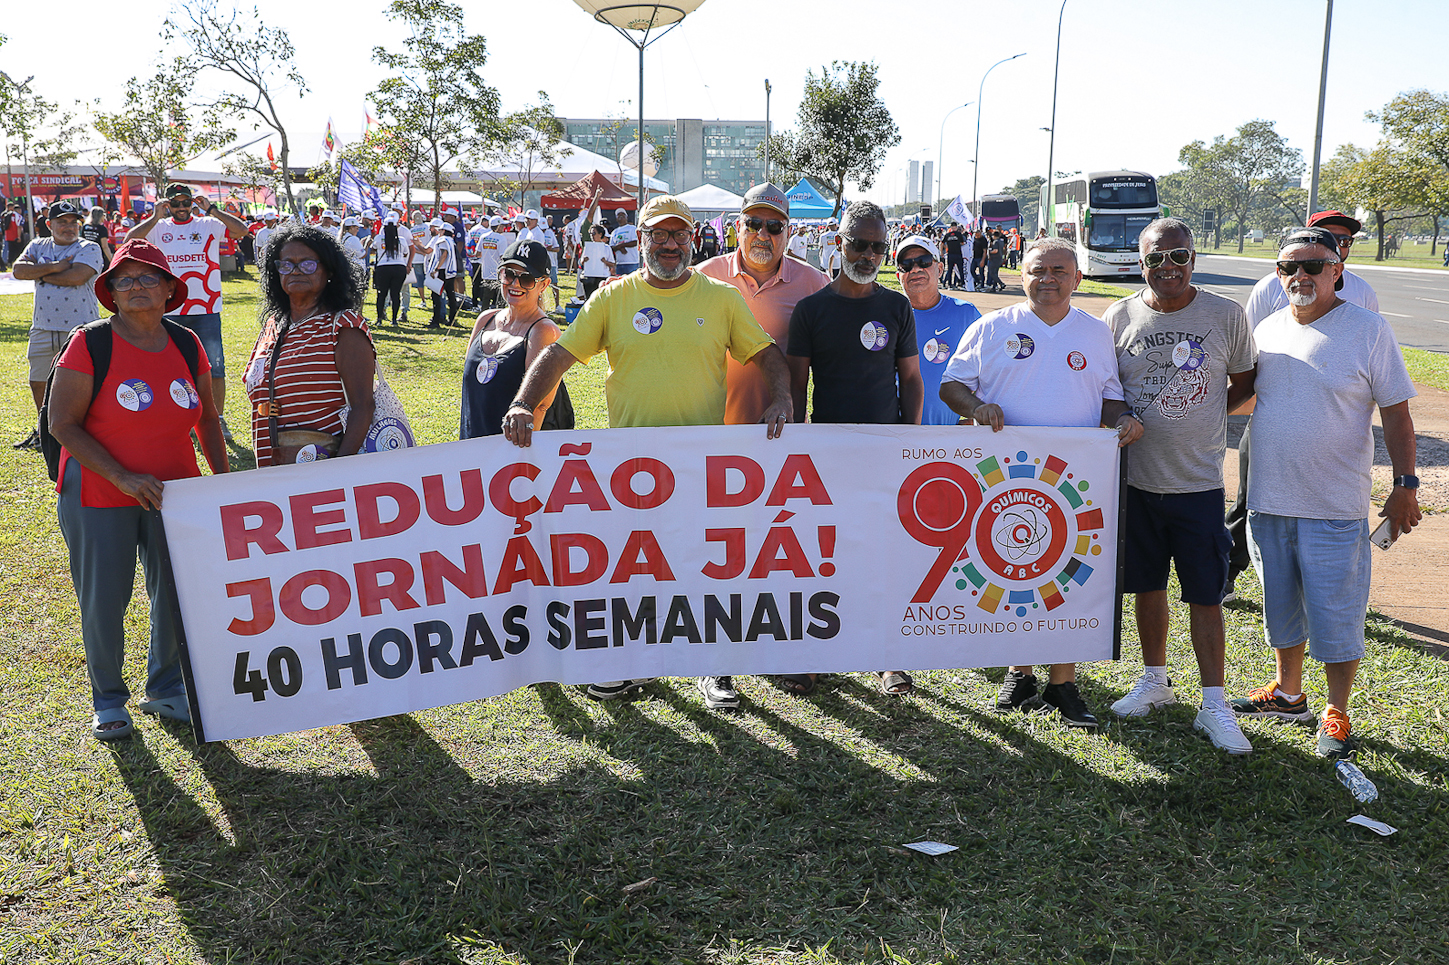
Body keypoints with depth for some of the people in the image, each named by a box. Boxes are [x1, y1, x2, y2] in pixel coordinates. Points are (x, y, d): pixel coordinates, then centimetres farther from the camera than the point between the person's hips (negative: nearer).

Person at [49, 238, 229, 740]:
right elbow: (62, 424, -11)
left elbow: (207, 418, 12)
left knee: (176, 596, 9)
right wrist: (122, 477, -20)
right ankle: (108, 700, 27)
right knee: (104, 600, 6)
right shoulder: (89, 345, -10)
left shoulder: (187, 345, 2)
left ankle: (166, 690, 31)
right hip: (99, 498, -3)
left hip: (174, 494, 4)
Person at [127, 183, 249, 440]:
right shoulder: (158, 228, 7)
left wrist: (211, 209, -11)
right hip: (171, 310, 2)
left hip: (207, 309, -2)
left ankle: (218, 420, 7)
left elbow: (241, 229, -9)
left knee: (215, 367, -2)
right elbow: (130, 240, -6)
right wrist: (156, 216, -8)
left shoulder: (209, 224, 3)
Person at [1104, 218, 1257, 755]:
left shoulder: (1226, 316, -2)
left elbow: (1246, 383, 9)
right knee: (1147, 585, 13)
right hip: (1137, 478, 2)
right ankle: (1155, 681, 31)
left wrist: (1206, 411, -4)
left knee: (1205, 595, 1)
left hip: (1199, 482, -2)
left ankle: (1213, 704, 11)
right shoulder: (1119, 318, 1)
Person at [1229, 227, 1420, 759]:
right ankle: (1288, 694, 35)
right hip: (1268, 499, 5)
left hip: (1335, 507, -4)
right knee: (1281, 606, 17)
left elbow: (1395, 412, -4)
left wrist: (1406, 485, -8)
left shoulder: (1368, 329, -7)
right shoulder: (1267, 329, 5)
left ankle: (1336, 715, 18)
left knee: (1336, 616, 1)